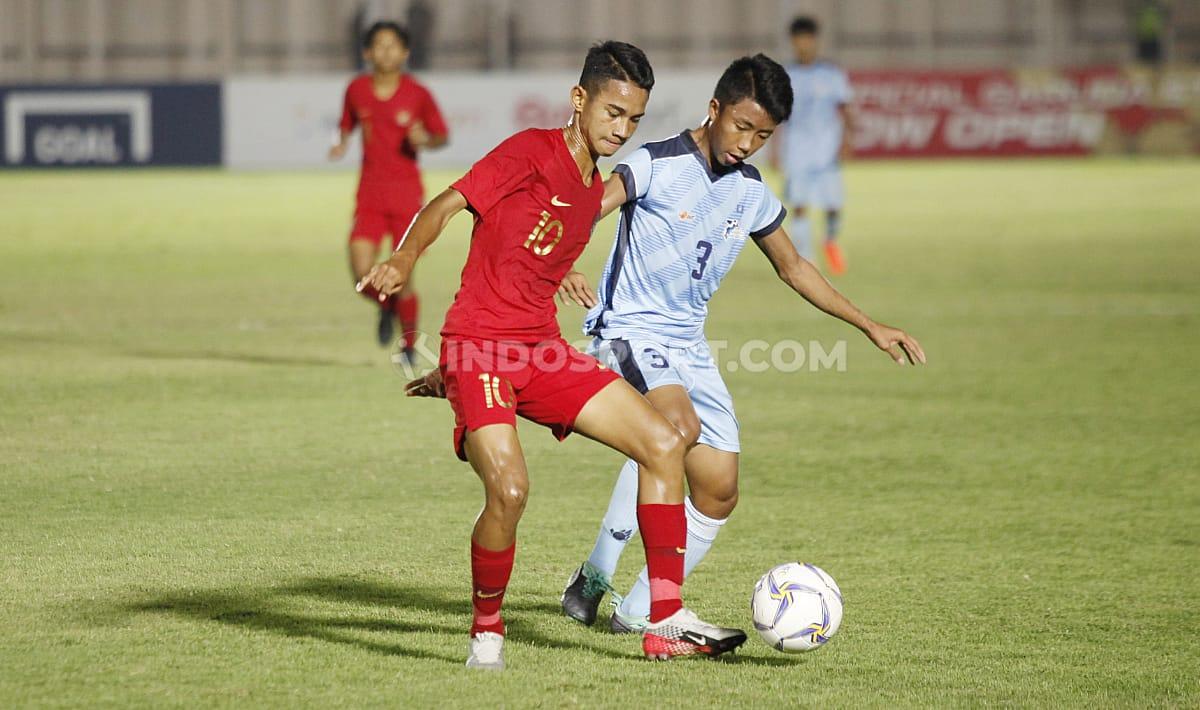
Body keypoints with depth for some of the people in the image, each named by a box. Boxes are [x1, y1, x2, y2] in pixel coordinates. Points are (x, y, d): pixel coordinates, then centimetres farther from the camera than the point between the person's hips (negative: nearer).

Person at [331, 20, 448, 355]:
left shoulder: (417, 94, -4)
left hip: (408, 194, -2)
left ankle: (409, 345, 18)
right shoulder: (357, 90, 2)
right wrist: (341, 144, -4)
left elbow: (443, 136, 5)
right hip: (370, 194, 2)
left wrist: (425, 140, -17)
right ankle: (386, 307, 23)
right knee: (362, 274, -13)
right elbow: (347, 125, 18)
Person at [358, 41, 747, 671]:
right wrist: (403, 260, -37)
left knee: (663, 442, -1)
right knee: (508, 489, -26)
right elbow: (447, 204, -16)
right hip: (480, 348, -8)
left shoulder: (594, 192, 17)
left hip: (542, 349, 8)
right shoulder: (532, 152, -7)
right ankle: (486, 634, -1)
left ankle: (666, 623, 2)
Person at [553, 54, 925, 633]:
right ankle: (596, 577, -25)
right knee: (679, 427, -34)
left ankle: (638, 610, 13)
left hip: (690, 349, 7)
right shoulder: (657, 165, -11)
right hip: (628, 330, -7)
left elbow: (793, 268, 23)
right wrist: (564, 269, -46)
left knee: (718, 493, 0)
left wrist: (870, 328, 22)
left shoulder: (751, 193, 9)